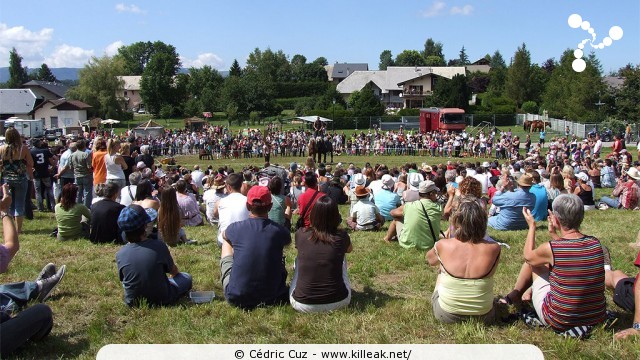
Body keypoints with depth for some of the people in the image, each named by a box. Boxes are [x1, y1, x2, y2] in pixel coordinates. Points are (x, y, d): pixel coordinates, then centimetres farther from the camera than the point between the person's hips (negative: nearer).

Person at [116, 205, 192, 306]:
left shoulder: (120, 254, -17)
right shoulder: (158, 246, -22)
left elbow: (122, 279, 1)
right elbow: (173, 271, -3)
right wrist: (176, 271, 22)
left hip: (132, 303, 0)